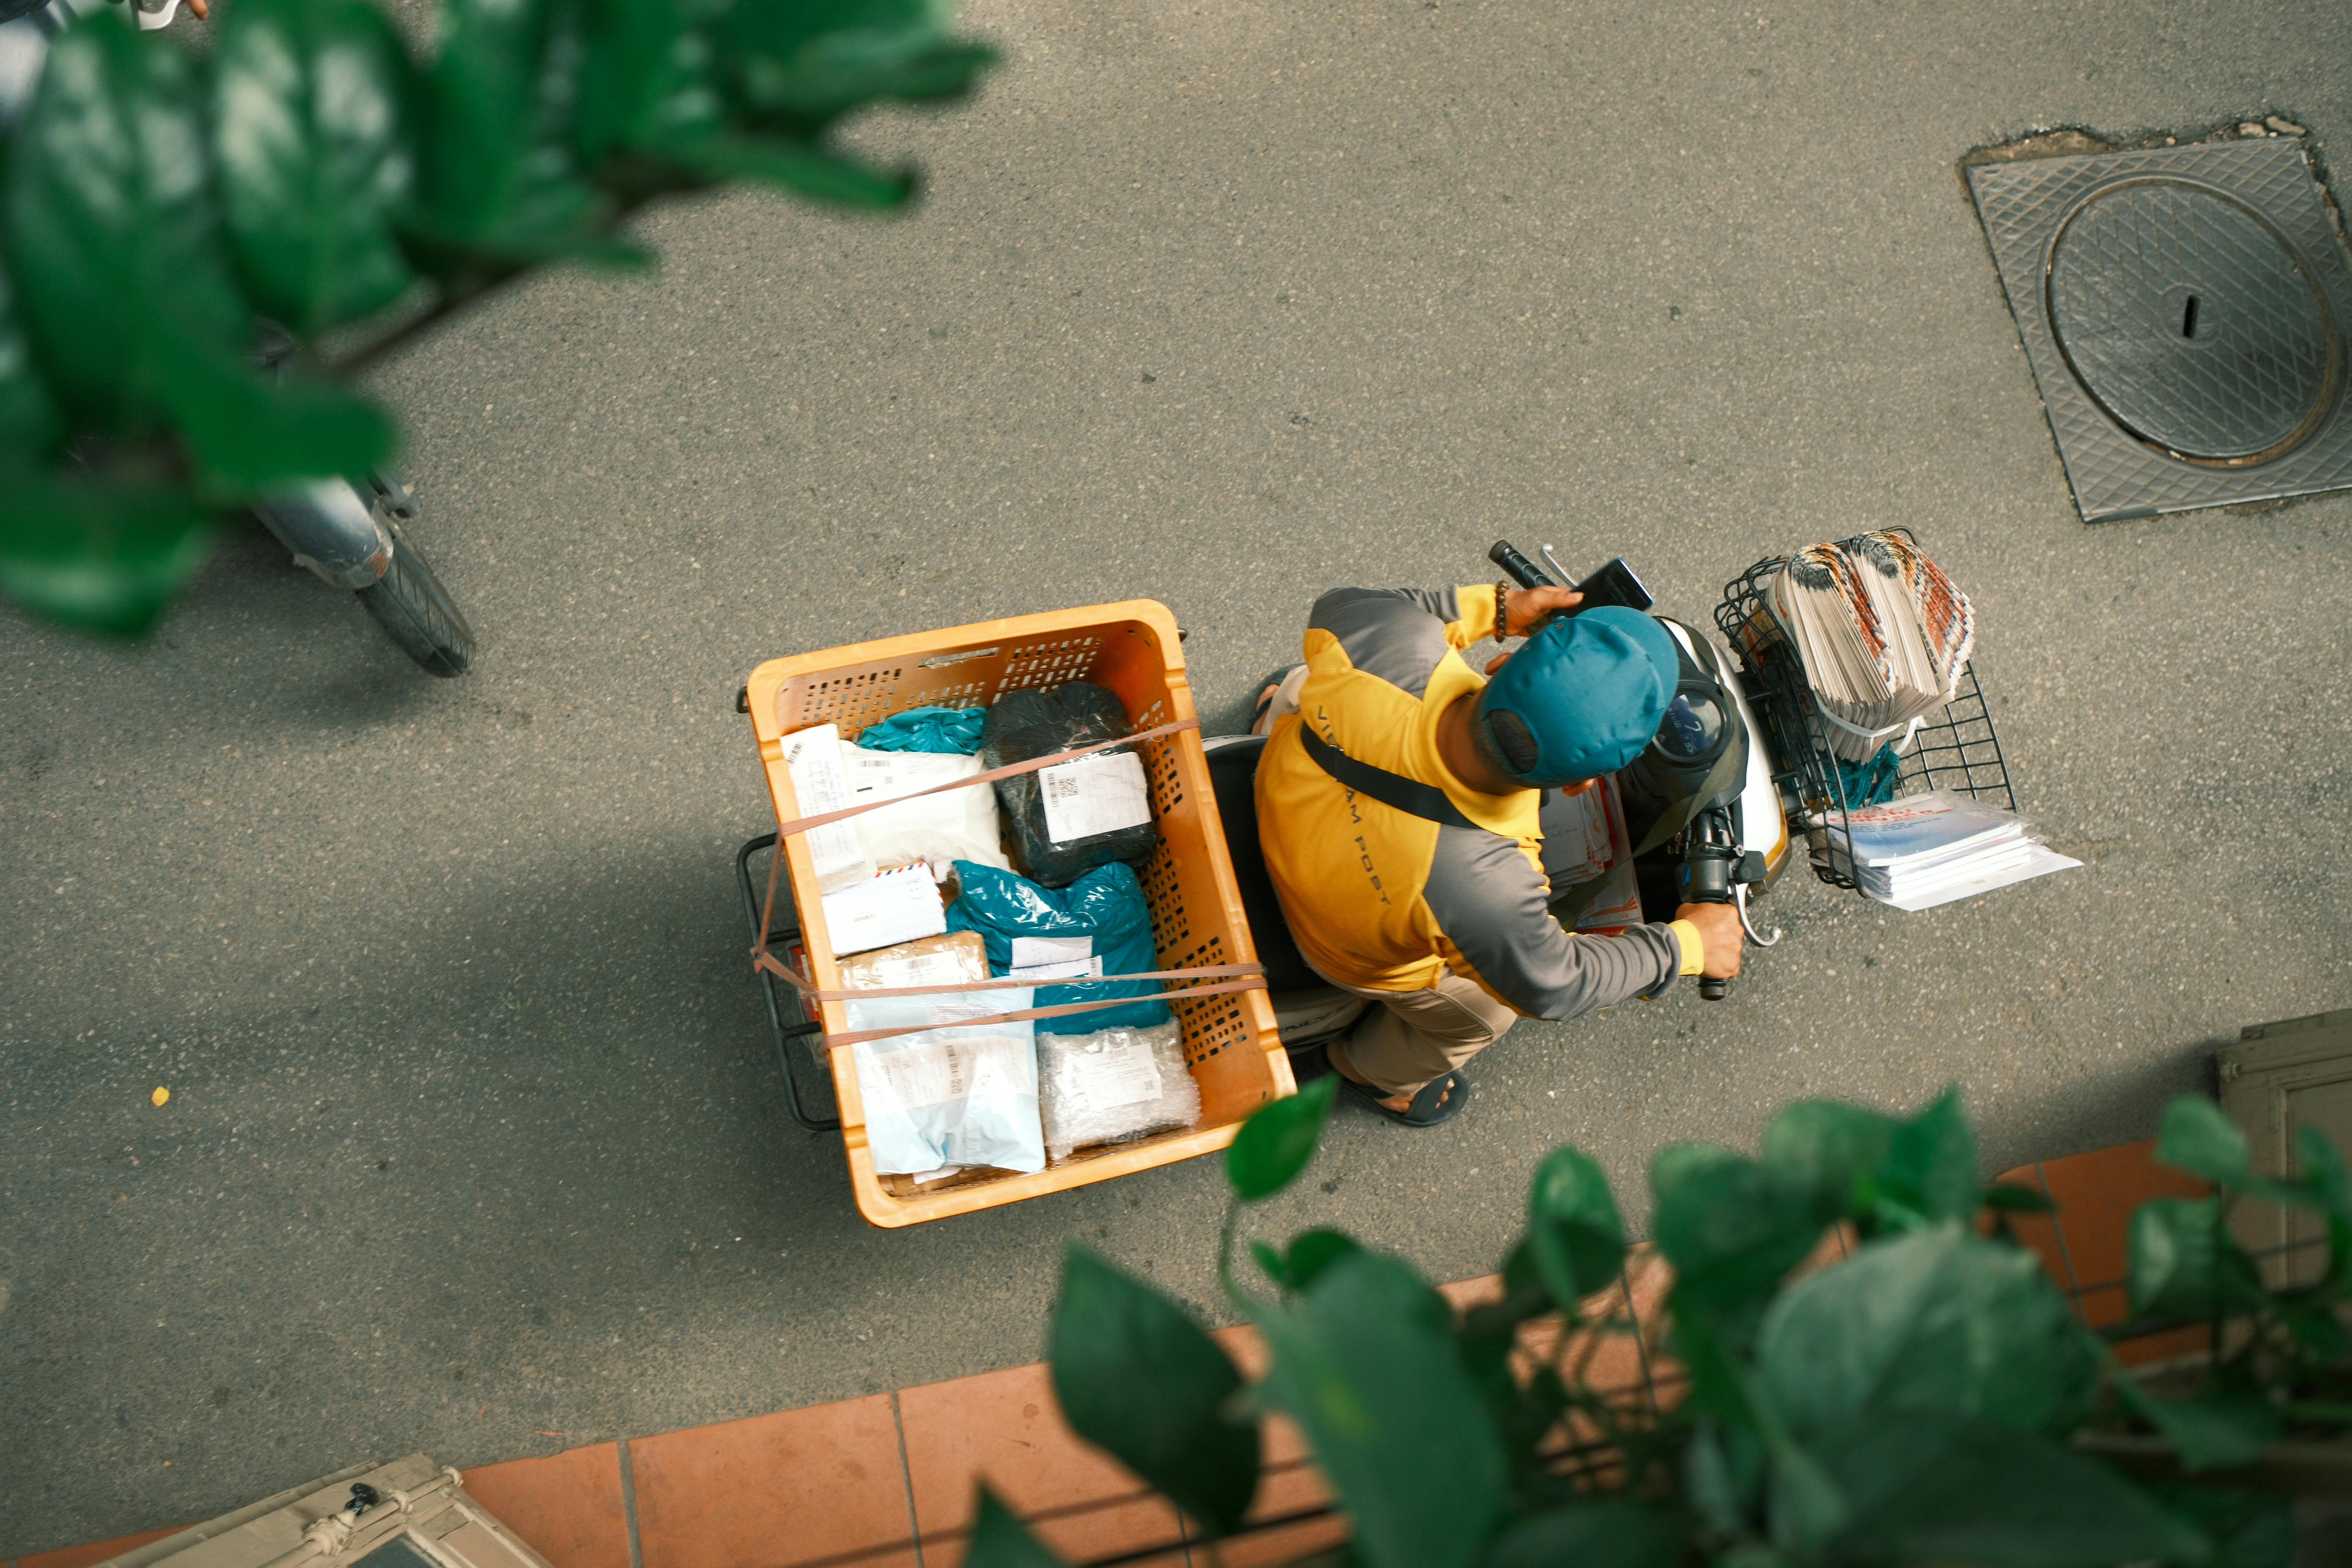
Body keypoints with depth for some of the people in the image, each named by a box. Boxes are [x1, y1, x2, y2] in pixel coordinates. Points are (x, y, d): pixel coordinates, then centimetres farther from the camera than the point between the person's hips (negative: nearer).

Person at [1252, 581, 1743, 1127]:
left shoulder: (1398, 645, -41)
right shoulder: (1484, 885, -47)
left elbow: (1335, 612, -14)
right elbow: (1547, 986, -24)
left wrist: (1493, 607, -12)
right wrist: (1686, 944, -11)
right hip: (1360, 953, -3)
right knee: (1481, 1009, 29)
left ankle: (1283, 713, 66)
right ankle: (1381, 1071, 58)